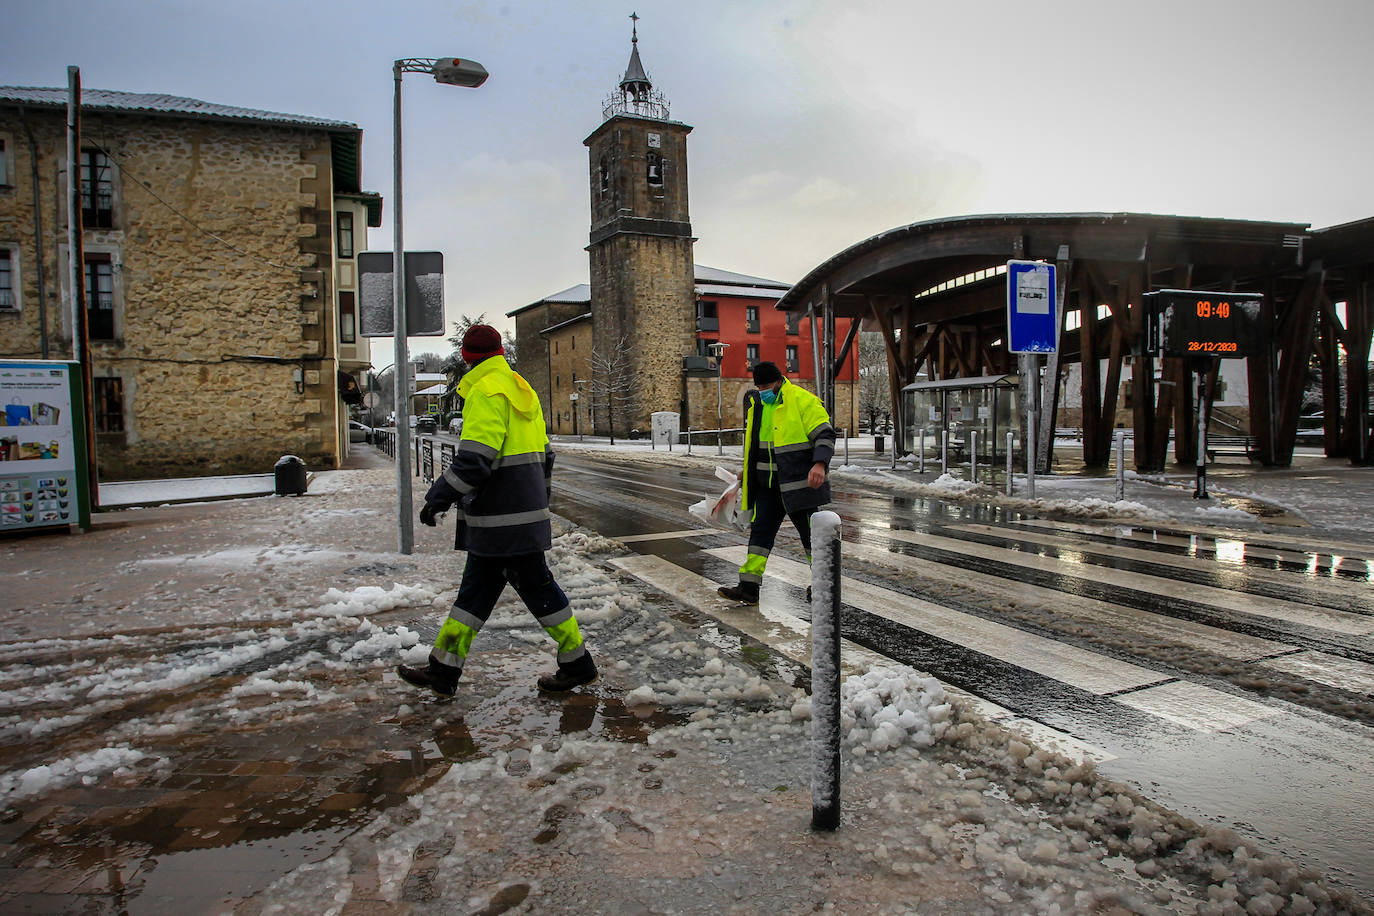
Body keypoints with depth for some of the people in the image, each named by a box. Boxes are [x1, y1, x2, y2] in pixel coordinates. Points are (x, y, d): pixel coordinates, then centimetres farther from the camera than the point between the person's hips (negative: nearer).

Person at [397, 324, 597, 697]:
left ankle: (578, 664, 12)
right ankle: (443, 669, 21)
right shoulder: (521, 389, 16)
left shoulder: (486, 391, -14)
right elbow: (543, 453, 20)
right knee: (476, 586, 13)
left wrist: (438, 497, -13)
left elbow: (474, 459, -23)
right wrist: (537, 498, 28)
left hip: (503, 521, -10)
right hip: (524, 510, 10)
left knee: (534, 585, 0)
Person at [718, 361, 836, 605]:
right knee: (760, 530, 2)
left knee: (809, 532, 4)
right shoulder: (756, 404, 11)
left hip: (798, 482, -6)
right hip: (768, 483, 7)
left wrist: (819, 464, -32)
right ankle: (748, 587, 2)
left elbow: (825, 435, -17)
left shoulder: (802, 401, -12)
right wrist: (746, 474, 25)